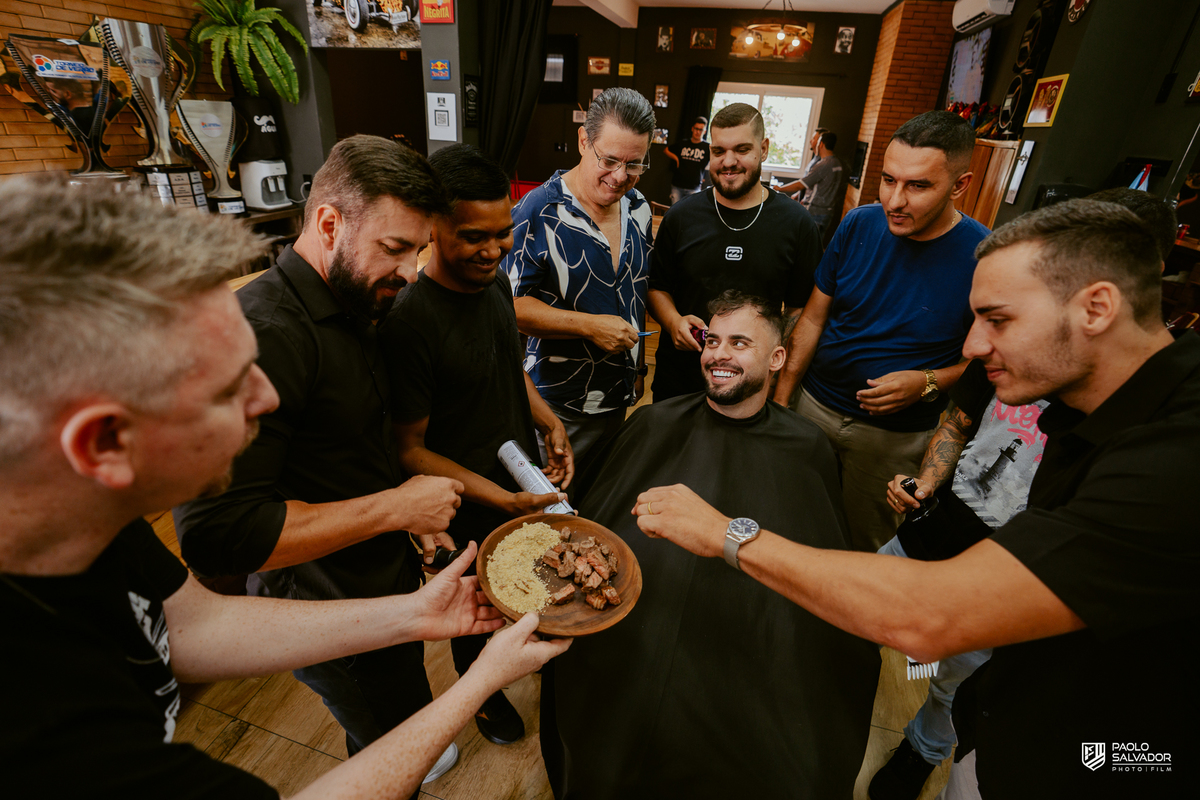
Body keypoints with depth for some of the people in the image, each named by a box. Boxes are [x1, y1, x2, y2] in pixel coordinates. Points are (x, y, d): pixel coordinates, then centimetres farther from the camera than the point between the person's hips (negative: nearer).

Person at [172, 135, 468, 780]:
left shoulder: (351, 310, 3)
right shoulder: (262, 332, -30)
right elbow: (218, 532, -32)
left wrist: (412, 510, 2)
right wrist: (396, 507, -27)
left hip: (384, 577, 8)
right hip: (334, 616, -8)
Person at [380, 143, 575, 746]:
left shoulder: (495, 283, -4)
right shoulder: (408, 323, -29)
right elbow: (408, 450, -21)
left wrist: (549, 423, -3)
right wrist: (501, 498, -27)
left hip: (526, 487, 7)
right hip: (469, 513, -6)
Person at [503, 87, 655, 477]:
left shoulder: (639, 208, 4)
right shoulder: (538, 212, -18)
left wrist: (637, 361, 15)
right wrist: (588, 325, -26)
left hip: (618, 398, 6)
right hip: (558, 404, -6)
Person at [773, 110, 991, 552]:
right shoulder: (858, 225, -6)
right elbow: (814, 318, 0)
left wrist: (928, 383, -23)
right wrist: (780, 395, -3)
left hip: (896, 435, -2)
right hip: (815, 406, 3)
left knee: (862, 544, 15)